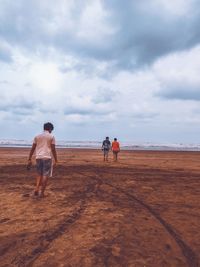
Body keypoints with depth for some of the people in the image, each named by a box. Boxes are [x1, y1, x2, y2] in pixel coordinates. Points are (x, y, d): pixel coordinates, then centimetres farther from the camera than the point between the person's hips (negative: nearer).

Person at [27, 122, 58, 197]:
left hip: (38, 157, 4)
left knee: (39, 174, 18)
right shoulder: (51, 137, -1)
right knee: (45, 175, 3)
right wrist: (56, 160, 2)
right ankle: (42, 192, 5)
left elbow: (32, 149, 8)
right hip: (47, 157, -4)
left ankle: (36, 189, 7)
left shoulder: (37, 136, 10)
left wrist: (29, 159, 12)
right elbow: (53, 149, -5)